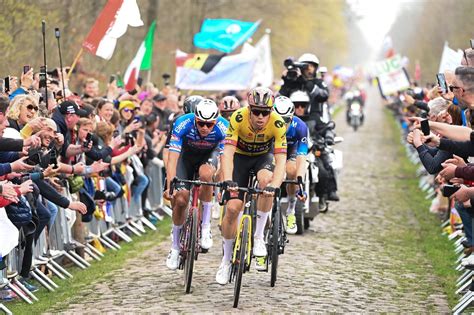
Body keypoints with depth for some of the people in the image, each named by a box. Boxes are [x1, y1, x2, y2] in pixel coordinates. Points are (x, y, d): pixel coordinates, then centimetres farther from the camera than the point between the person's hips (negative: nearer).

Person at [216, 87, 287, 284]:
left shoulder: (277, 124, -30)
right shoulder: (238, 118, -32)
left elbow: (281, 160, -36)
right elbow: (228, 152, -37)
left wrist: (274, 185, -52)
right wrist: (228, 180, -53)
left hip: (264, 155, 0)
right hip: (241, 156, 0)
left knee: (266, 181, -34)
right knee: (232, 207, -10)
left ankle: (259, 237, -17)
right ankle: (226, 259, 11)